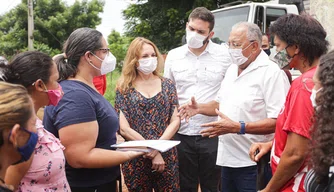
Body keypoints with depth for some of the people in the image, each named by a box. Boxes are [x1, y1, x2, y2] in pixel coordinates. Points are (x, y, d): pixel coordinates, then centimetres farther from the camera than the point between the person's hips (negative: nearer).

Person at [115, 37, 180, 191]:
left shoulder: (167, 85, 5)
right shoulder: (124, 89, -2)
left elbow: (175, 121, 0)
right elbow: (124, 128, -9)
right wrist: (151, 151, -14)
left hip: (166, 156, 2)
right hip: (136, 159, -1)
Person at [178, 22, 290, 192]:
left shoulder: (271, 73, -16)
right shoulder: (232, 69, 12)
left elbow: (278, 121, -22)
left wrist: (237, 127, -28)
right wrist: (199, 108, 6)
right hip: (228, 159, 8)